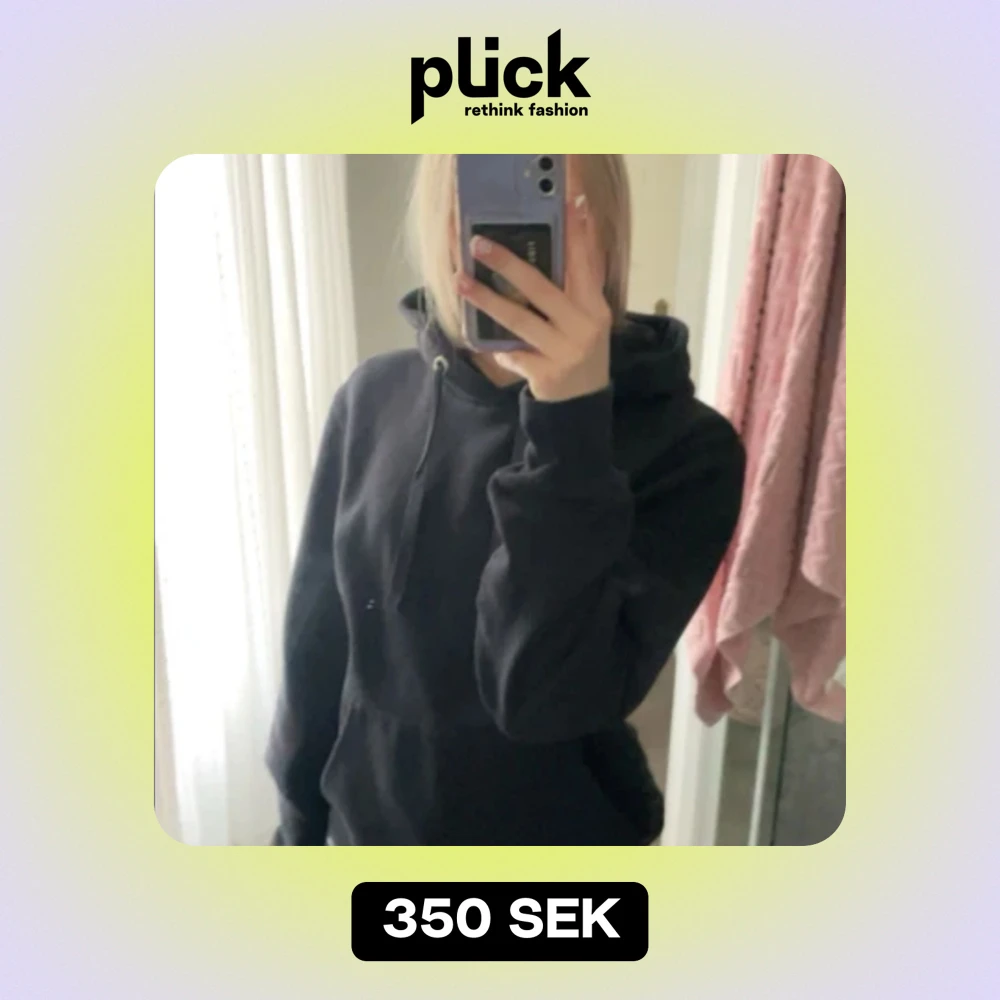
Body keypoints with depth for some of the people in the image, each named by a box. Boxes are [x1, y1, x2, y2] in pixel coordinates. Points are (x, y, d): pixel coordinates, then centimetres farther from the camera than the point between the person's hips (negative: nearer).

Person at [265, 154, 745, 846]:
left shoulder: (685, 446, -20)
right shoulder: (376, 399, -10)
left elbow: (552, 697, -28)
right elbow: (318, 634, -2)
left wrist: (572, 421, -36)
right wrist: (299, 822, 6)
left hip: (558, 832, -2)